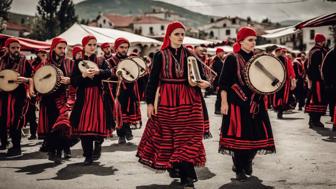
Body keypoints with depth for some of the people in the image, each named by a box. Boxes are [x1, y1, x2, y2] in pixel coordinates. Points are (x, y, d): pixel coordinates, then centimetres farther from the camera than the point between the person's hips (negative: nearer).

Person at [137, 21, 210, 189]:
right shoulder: (160, 56, 0)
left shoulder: (190, 55, 6)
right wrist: (150, 102, -4)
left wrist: (204, 83, -17)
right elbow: (153, 79, 0)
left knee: (187, 137, -5)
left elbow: (200, 75, 6)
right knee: (168, 136, 8)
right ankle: (172, 166, 29)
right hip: (167, 100, -1)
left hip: (187, 100, 1)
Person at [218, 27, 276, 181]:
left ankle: (246, 163, 28)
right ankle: (239, 169, 10)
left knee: (257, 134, 4)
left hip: (255, 103, 5)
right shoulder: (232, 59, -4)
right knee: (238, 134, -4)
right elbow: (223, 83, -6)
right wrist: (224, 102, -13)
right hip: (237, 103, -5)